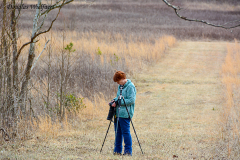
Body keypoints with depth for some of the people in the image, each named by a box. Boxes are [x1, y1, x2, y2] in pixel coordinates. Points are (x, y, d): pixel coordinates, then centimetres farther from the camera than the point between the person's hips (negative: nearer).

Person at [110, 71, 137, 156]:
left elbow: (131, 100, -19)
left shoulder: (130, 87, -13)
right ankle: (117, 150, 18)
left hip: (125, 114, -9)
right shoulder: (120, 86, 15)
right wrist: (115, 100, 6)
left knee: (125, 132, -6)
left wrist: (118, 102, -19)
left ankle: (128, 151, 0)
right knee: (118, 132, 12)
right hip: (118, 113, 9)